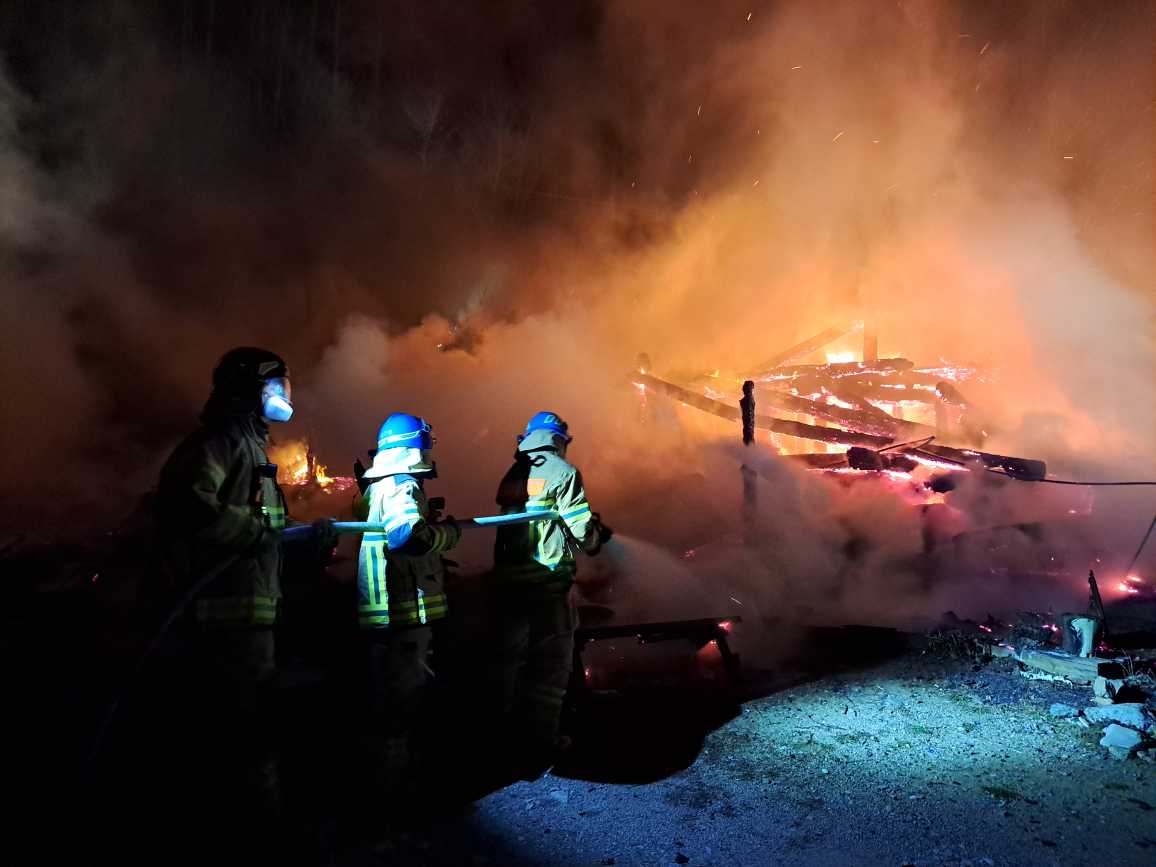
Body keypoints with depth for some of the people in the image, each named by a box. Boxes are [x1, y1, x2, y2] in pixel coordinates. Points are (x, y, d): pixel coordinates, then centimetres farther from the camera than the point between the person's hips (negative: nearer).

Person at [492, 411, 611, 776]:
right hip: (548, 580, -6)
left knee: (514, 657, 19)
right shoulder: (562, 471, -8)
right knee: (552, 663, 5)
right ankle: (540, 744, 8)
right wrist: (596, 538, 10)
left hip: (509, 579, 7)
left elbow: (511, 523, 13)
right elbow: (581, 526, -12)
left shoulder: (512, 476, 10)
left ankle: (514, 735, 33)